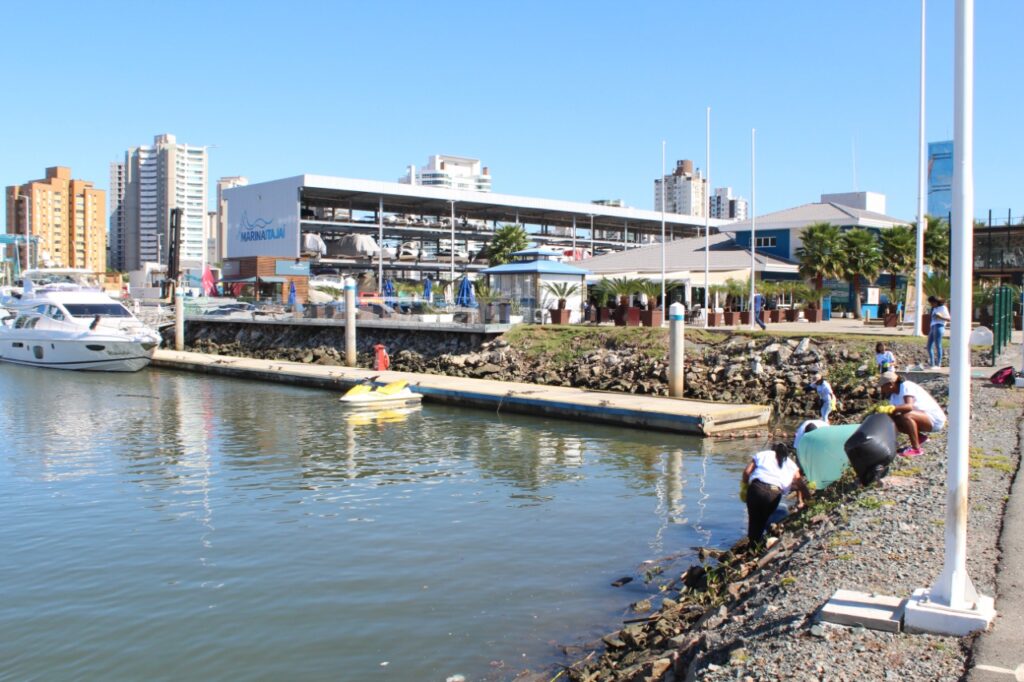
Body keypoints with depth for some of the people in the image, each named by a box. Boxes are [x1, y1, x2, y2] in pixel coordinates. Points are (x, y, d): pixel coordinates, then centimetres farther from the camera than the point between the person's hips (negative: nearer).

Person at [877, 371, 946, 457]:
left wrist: (890, 408, -48)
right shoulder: (894, 396, 6)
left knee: (906, 416, -34)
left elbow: (909, 406, -37)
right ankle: (920, 436, 14)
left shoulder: (906, 386, -20)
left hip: (935, 419, -10)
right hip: (924, 416, 10)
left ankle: (916, 449, -24)